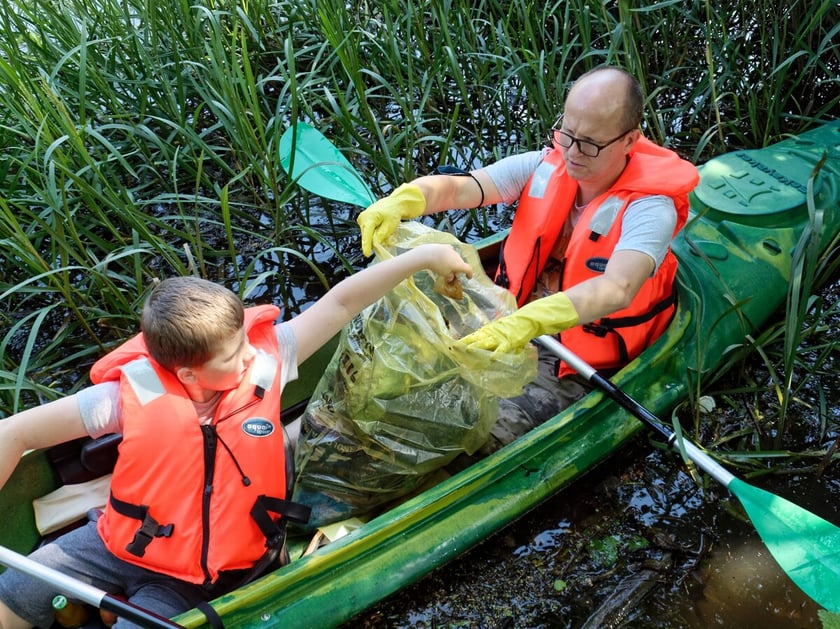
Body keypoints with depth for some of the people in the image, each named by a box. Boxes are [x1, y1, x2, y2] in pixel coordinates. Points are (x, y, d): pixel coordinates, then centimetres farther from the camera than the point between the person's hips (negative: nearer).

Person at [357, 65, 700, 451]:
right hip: (508, 329, 5)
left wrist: (530, 321, -53)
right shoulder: (543, 166, -3)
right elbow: (456, 188, -15)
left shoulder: (650, 207, -18)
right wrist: (403, 200, -38)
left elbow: (617, 289, -37)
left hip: (572, 372, -4)